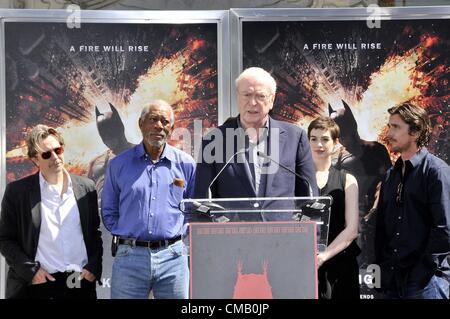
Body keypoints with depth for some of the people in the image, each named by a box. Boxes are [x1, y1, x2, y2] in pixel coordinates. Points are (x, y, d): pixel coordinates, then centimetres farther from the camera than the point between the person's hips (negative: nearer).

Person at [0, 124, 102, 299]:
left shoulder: (86, 187, 8)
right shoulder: (17, 191, 1)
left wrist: (93, 268, 1)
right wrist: (30, 270, -8)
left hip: (81, 284, 2)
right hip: (36, 285, -2)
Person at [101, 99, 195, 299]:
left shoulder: (186, 164, 6)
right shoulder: (118, 164, 6)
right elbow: (108, 211, 13)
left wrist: (179, 231, 3)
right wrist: (125, 234, 1)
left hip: (172, 257, 0)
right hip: (129, 256, 0)